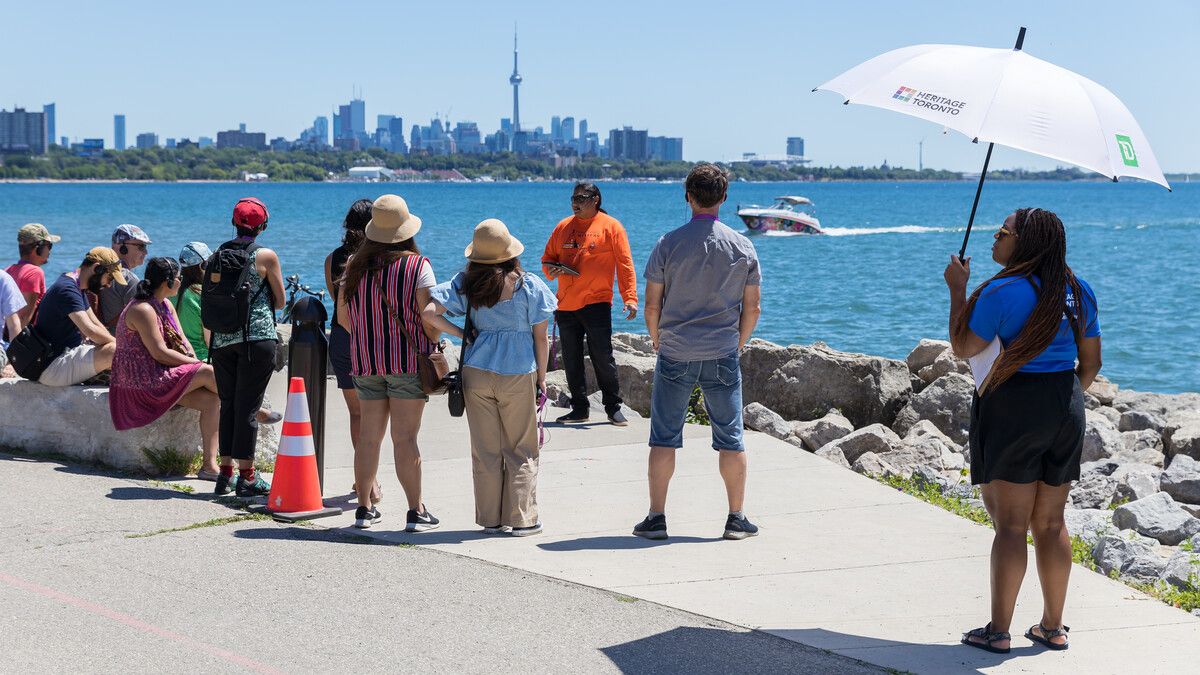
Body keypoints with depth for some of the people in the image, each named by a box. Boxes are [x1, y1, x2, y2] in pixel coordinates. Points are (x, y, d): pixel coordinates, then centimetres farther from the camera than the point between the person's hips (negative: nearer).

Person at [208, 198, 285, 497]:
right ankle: (246, 477, 2)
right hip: (257, 337, -4)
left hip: (222, 338, 4)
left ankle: (225, 472, 16)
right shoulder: (266, 257, -5)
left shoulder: (218, 254, 7)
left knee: (228, 404, 13)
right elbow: (280, 301, 2)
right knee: (248, 406, -1)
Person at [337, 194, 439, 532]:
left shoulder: (356, 265, 5)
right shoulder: (417, 265, -8)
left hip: (365, 361, 4)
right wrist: (434, 350, 4)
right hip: (408, 360, -4)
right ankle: (416, 512, -1)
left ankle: (364, 507, 17)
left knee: (368, 435, 11)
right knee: (405, 437, -4)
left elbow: (342, 315, 10)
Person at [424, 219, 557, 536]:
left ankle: (490, 519, 16)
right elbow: (541, 338, -3)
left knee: (485, 451, 11)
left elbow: (430, 313, -9)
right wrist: (541, 379, 7)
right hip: (518, 375, -2)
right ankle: (521, 519, 10)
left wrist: (462, 334, 3)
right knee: (521, 451, 9)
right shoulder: (529, 286, -6)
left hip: (477, 373, 2)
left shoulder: (466, 283, -1)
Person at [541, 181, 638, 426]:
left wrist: (630, 298, -13)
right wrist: (551, 270, -4)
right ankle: (579, 409, 17)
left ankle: (613, 408, 6)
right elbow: (547, 258, 20)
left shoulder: (610, 226, -1)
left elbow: (625, 264, -4)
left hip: (596, 303, -5)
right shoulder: (563, 227, 13)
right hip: (565, 305, 5)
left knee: (603, 358, -4)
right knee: (572, 362, 8)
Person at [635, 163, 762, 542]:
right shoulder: (742, 247, -1)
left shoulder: (669, 244, -6)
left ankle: (656, 518, 7)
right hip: (723, 355, 1)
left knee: (664, 438, 6)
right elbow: (752, 308, 3)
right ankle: (736, 519, 11)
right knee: (730, 439, 8)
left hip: (675, 355, -1)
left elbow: (651, 305, -3)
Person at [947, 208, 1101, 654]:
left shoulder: (1002, 291, -14)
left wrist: (957, 289, 1)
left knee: (1010, 524, -2)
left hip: (1012, 410, -6)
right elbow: (1091, 363, 11)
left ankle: (998, 631, 4)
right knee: (1051, 524, 13)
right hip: (1066, 412, 6)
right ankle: (1052, 627, 19)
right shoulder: (1078, 291, 6)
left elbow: (963, 348, -6)